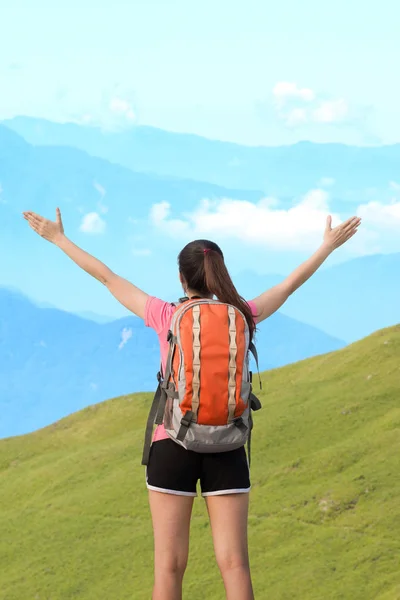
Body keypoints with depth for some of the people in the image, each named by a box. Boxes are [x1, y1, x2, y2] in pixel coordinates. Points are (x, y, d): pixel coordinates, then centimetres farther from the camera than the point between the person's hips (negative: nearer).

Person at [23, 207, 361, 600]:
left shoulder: (167, 317, -6)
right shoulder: (243, 316, -1)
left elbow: (107, 277, 2)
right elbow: (291, 284, 14)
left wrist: (59, 240, 12)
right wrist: (328, 246, 30)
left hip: (172, 448, -1)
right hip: (227, 451, 2)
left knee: (169, 566, 1)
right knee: (234, 563, 0)